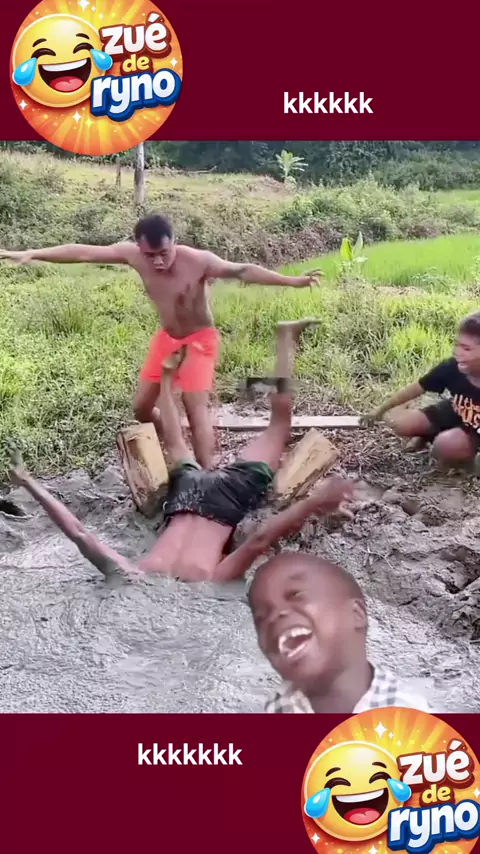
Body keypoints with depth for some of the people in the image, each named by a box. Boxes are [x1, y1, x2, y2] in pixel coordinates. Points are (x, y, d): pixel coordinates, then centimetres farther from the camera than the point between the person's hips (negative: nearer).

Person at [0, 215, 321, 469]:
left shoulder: (198, 260, -28)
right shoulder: (132, 254, -17)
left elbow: (243, 271, -33)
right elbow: (82, 252, -11)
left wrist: (292, 281, -43)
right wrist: (32, 254, -10)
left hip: (199, 339, -6)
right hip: (166, 337, 6)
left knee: (196, 406, -17)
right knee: (142, 407, 11)